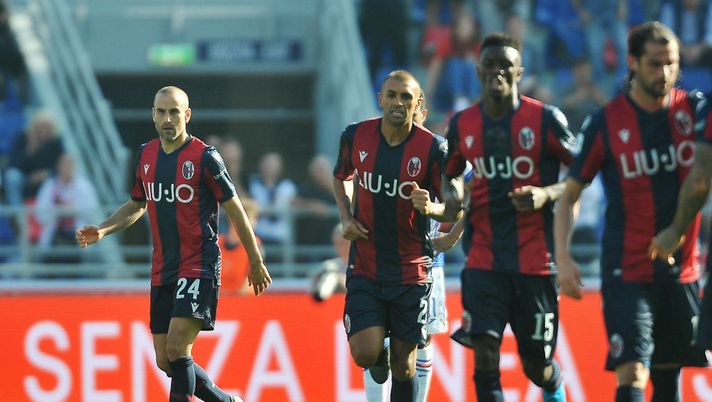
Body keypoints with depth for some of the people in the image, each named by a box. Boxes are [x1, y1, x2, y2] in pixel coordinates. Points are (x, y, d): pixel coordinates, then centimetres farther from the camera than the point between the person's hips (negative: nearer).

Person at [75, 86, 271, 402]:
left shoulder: (204, 157, -10)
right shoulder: (145, 156, 8)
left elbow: (235, 210, -3)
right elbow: (137, 206, 22)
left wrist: (256, 263, 2)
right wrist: (102, 231, 5)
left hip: (199, 266, -7)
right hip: (162, 270, 7)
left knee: (177, 349, -18)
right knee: (165, 361, 7)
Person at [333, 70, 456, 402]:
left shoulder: (433, 148, -9)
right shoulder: (356, 136, -2)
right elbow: (341, 177, 20)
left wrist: (430, 208, -25)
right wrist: (346, 217, 3)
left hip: (411, 271, -1)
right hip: (364, 268, 1)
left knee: (404, 365, 3)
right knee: (365, 353, -13)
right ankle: (380, 357, 25)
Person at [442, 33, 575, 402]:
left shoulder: (545, 119, -6)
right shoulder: (462, 125, 5)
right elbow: (450, 174, 22)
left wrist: (547, 195, -19)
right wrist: (450, 195, -2)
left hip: (535, 259, -2)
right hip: (484, 258, 2)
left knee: (536, 366, 8)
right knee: (485, 354, -14)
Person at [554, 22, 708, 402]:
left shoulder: (693, 109, 2)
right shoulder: (605, 124, -5)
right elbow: (569, 195, 2)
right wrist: (563, 257, -8)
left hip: (682, 268, 4)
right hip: (627, 270, -4)